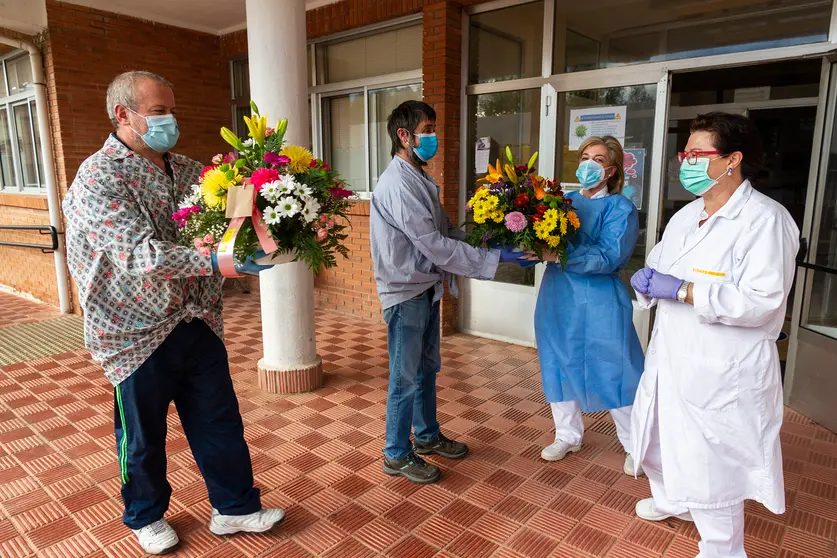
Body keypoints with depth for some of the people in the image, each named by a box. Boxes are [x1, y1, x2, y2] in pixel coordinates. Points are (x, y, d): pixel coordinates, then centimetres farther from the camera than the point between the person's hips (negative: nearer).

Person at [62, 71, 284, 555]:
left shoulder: (188, 171, 6)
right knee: (143, 436, 15)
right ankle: (146, 515, 40)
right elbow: (141, 254, -27)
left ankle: (235, 507, 31)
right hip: (138, 335, -5)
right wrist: (216, 263, -41)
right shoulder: (99, 178, -14)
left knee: (220, 423, 13)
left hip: (198, 325, 5)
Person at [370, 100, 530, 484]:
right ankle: (397, 455, 22)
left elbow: (446, 230, 10)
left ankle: (427, 436, 39)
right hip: (406, 292, -9)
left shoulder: (419, 179, 11)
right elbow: (435, 246, -26)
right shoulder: (398, 184, -21)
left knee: (427, 369, 21)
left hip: (427, 288, 9)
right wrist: (495, 259, -23)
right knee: (406, 377, 4)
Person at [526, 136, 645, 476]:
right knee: (559, 366, 14)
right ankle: (568, 435, 36)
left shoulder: (620, 208, -5)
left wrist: (557, 255, -28)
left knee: (613, 372, 4)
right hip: (557, 299, 5)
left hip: (599, 304, -5)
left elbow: (609, 257, -19)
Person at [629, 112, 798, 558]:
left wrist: (682, 290, -26)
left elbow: (762, 301, -25)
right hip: (671, 357, 8)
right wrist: (646, 280, -9)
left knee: (712, 463, 5)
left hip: (720, 372, -8)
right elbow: (657, 268, 14)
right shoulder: (686, 216, 9)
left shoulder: (765, 219, -17)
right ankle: (672, 500, 53)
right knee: (664, 439, 25)